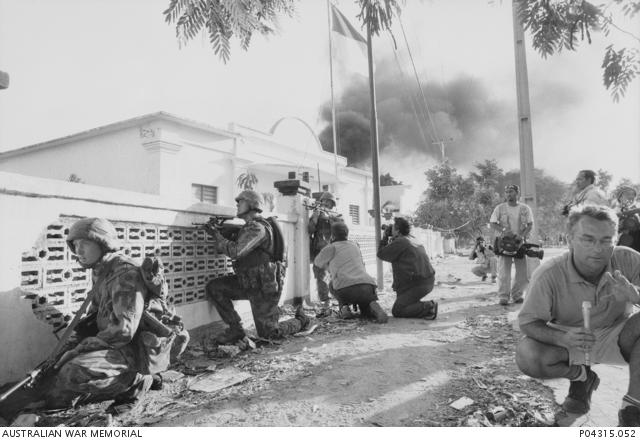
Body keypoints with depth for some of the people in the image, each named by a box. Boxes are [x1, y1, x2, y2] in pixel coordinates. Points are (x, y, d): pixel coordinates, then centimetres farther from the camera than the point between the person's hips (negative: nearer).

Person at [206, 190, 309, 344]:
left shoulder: (257, 228, -21)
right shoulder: (249, 228, 12)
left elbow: (235, 251, -30)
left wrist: (217, 235, -18)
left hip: (264, 288, -9)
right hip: (249, 284, 9)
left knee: (267, 333, 2)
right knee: (213, 288, -6)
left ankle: (300, 320, 28)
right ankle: (235, 329, 2)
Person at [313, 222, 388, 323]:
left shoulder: (332, 247, 14)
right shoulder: (355, 246, 29)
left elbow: (317, 262, 32)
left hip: (347, 290, -2)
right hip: (368, 287, 3)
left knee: (333, 284, 31)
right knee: (366, 312, 29)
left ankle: (344, 307, 10)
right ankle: (372, 306, -6)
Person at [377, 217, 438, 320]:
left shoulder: (399, 242, -11)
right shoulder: (413, 239, 16)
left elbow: (381, 254, -2)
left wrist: (385, 237, 8)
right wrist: (391, 238, 21)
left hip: (418, 284, -9)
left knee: (396, 311, -2)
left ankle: (429, 307, -13)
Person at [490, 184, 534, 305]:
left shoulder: (525, 208, 6)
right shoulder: (499, 208, 3)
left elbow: (530, 225, 2)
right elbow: (492, 223, -1)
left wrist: (522, 235, -16)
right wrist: (504, 231, -18)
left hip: (520, 242, 2)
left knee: (523, 272, 3)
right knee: (504, 271, -7)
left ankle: (517, 295, 17)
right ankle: (503, 297, -3)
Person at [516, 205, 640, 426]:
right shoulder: (549, 274, -24)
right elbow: (527, 322, -18)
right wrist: (562, 338, -37)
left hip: (615, 338, 1)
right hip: (569, 339, -1)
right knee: (527, 356, -28)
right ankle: (581, 376, 6)